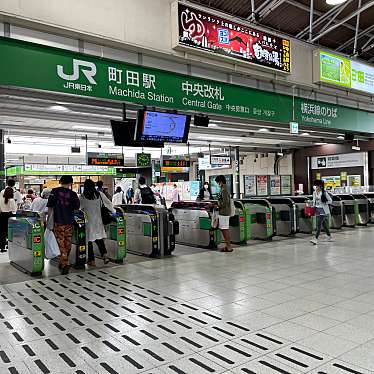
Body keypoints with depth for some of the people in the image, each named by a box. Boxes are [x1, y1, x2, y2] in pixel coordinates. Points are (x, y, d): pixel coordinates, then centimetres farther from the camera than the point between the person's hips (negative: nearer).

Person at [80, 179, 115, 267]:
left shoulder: (82, 197, -7)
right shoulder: (100, 194, 1)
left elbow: (78, 208, -1)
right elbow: (108, 203, 5)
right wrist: (114, 211, 18)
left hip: (88, 221, -3)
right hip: (98, 220, 3)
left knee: (89, 240, 5)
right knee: (99, 238, 13)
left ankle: (91, 260, 8)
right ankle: (104, 254, -4)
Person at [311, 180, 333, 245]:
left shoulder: (324, 193, -12)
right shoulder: (314, 192, 6)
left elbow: (330, 201, -7)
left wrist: (324, 203, -14)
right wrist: (313, 206, 4)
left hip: (323, 210, -6)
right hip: (317, 210, 6)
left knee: (319, 224, -11)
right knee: (324, 224, 15)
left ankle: (316, 239, -12)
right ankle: (329, 236, 31)